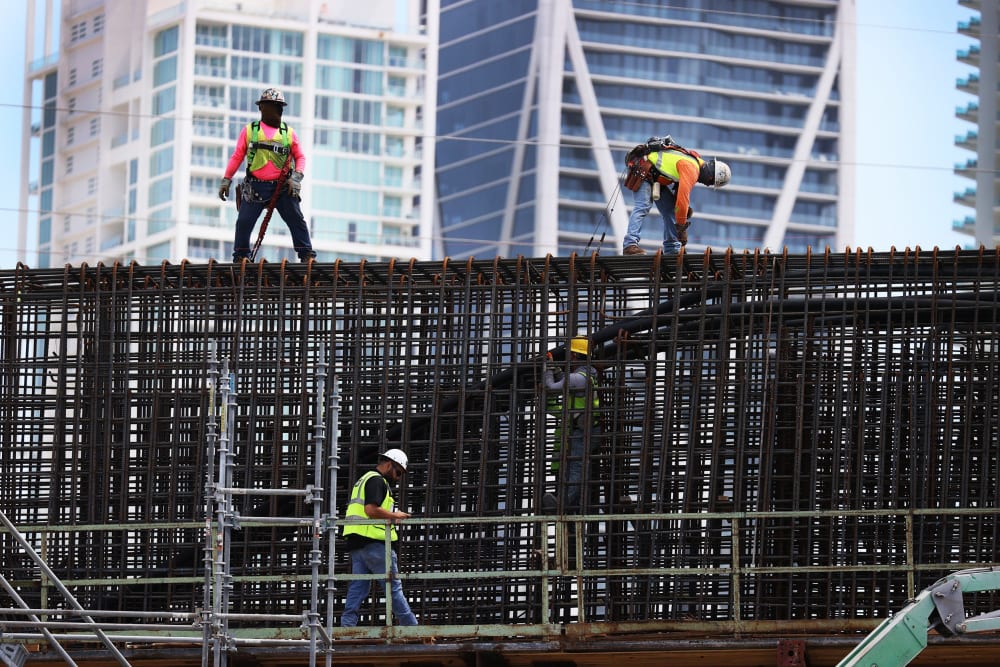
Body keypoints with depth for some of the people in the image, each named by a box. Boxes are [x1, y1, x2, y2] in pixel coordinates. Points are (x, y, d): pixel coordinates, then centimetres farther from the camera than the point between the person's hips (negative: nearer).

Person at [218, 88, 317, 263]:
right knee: (244, 222, -3)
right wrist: (226, 180, 4)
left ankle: (307, 255, 0)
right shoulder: (249, 131, 8)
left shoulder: (289, 133, 10)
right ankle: (240, 257, 10)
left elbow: (300, 157, 11)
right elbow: (237, 157, 9)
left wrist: (296, 178, -5)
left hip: (282, 187, 1)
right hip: (255, 187, 0)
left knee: (296, 220, -5)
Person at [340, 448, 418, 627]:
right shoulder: (377, 480, -7)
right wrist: (395, 516, -9)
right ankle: (411, 627, -1)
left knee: (358, 588, 5)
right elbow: (371, 510, -21)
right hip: (374, 542, -9)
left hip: (356, 544, 9)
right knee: (393, 587, -4)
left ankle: (347, 625, -3)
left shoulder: (362, 480, 25)